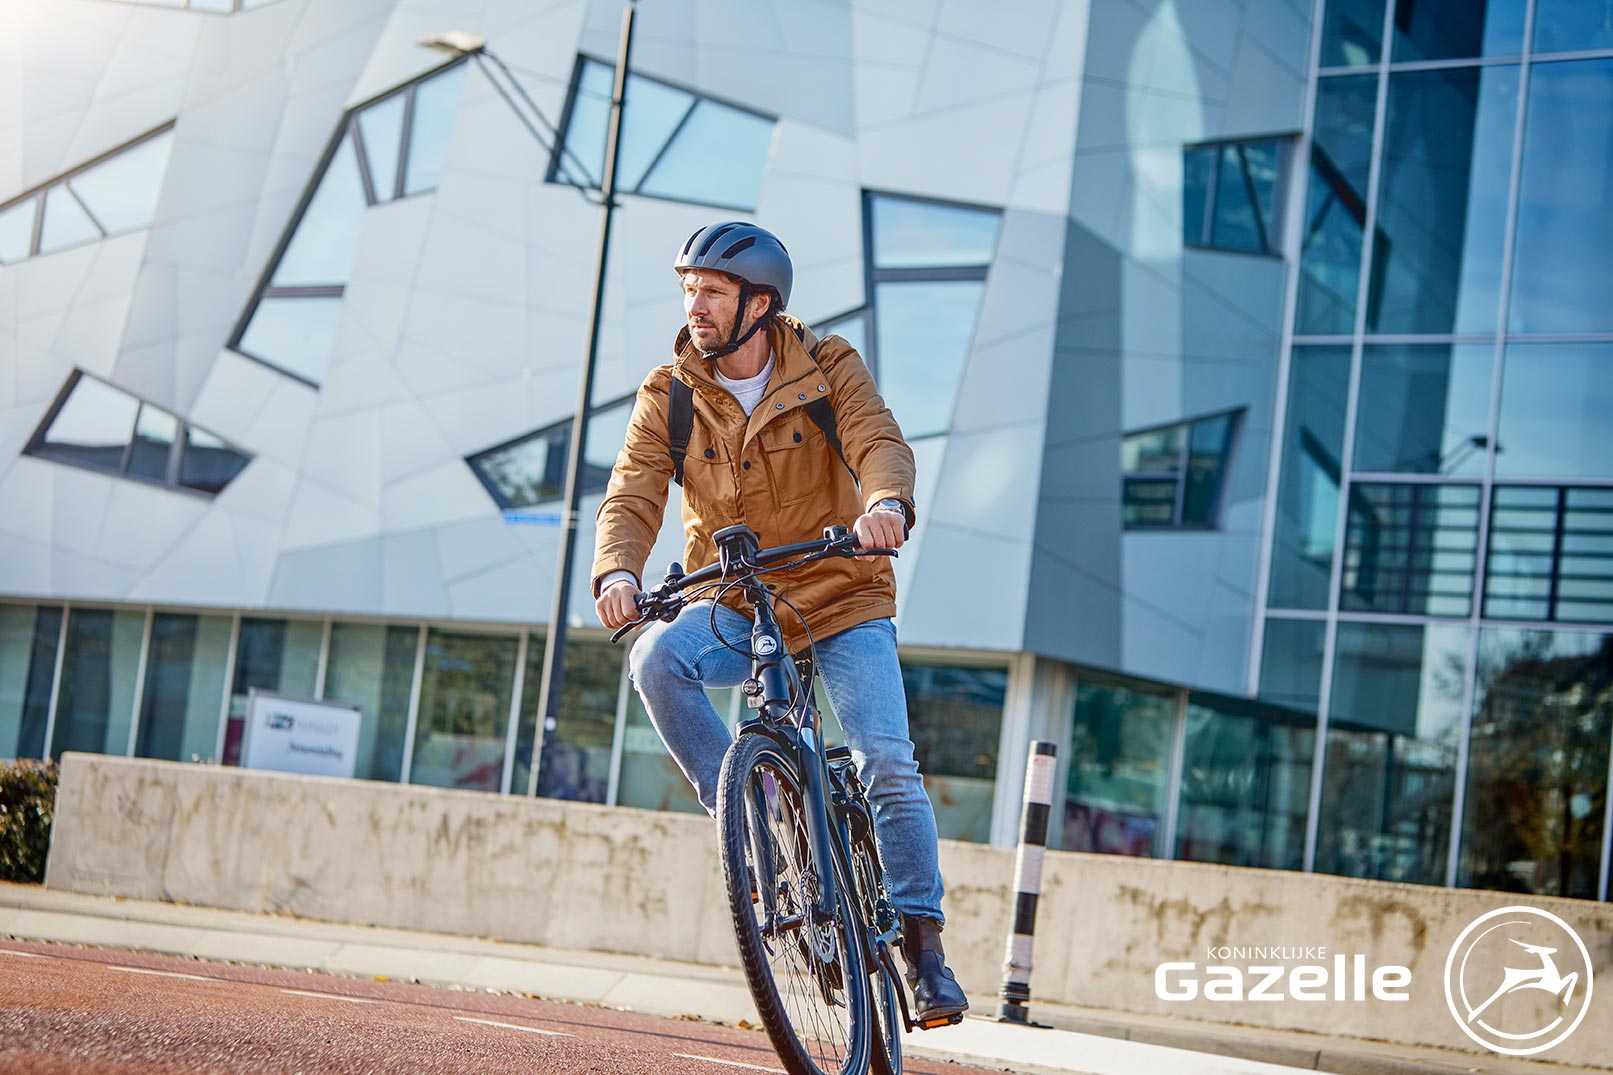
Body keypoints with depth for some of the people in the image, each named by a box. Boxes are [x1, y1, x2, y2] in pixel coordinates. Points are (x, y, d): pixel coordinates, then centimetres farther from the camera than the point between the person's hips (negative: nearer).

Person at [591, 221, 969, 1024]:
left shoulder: (827, 368, -7)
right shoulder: (669, 394, -3)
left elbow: (878, 443, -23)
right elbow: (633, 494, -13)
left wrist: (887, 504, -47)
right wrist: (617, 570, -35)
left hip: (842, 599, -2)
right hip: (738, 607, 2)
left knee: (888, 763, -16)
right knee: (657, 659, -30)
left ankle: (922, 942, -1)